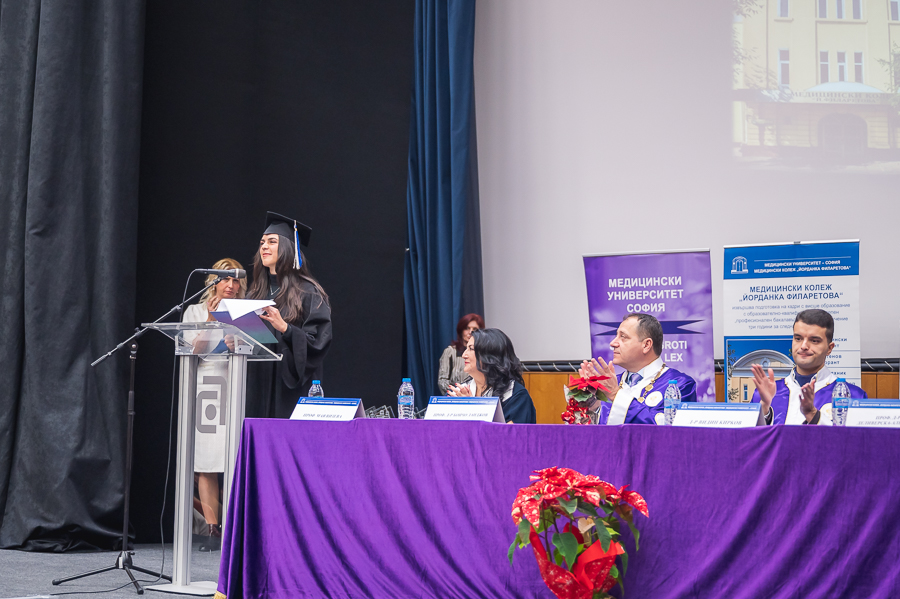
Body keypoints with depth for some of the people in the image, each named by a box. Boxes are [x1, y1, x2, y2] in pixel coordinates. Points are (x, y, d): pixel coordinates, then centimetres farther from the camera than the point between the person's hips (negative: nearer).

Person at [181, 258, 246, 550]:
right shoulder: (195, 311, 12)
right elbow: (192, 350, 1)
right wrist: (210, 320, -7)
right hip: (204, 387, 0)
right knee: (205, 464, -3)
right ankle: (212, 529, -1)